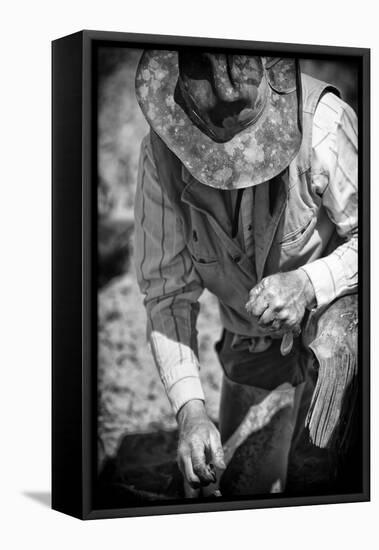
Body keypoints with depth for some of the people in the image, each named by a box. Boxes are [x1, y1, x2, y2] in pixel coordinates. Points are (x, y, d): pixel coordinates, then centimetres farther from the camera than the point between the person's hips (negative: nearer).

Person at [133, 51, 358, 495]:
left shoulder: (320, 118, -29)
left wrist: (309, 284, -37)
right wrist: (189, 409, -24)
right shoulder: (162, 152, -16)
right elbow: (167, 290, -11)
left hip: (337, 312, -3)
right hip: (252, 351, 4)